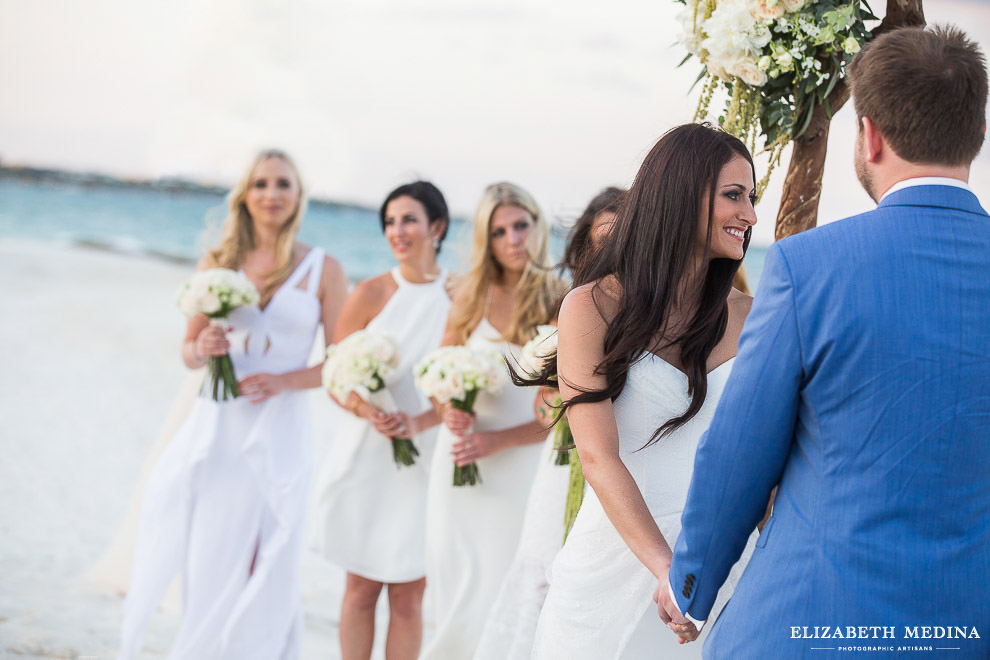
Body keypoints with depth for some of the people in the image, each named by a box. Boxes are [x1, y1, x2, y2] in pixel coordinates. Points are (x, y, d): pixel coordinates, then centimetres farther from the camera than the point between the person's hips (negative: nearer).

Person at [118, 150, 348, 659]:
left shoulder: (323, 270, 1)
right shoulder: (217, 264, 7)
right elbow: (188, 352, 13)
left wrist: (285, 381, -15)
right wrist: (201, 349, -9)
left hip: (277, 434, -2)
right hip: (215, 426, 2)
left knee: (255, 569, -1)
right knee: (203, 563, 3)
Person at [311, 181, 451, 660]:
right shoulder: (371, 294, -1)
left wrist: (420, 422, -18)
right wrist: (370, 413, -18)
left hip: (427, 463, 0)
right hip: (366, 458, 0)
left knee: (409, 596, 3)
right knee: (361, 588, 6)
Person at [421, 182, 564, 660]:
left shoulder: (561, 305, -6)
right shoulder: (473, 295, 2)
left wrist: (500, 440, -14)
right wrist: (449, 410, -9)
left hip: (519, 469, -2)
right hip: (459, 462, 2)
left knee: (497, 595, 1)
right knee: (453, 587, 7)